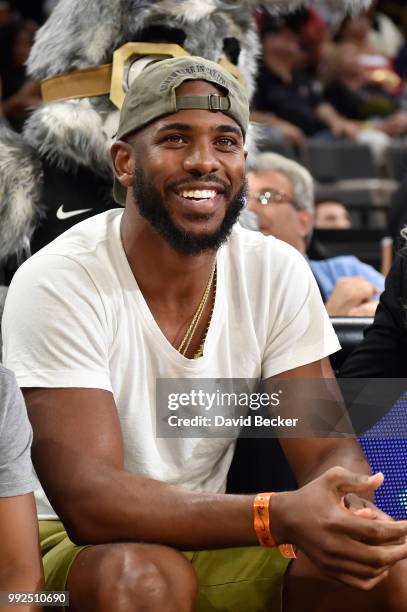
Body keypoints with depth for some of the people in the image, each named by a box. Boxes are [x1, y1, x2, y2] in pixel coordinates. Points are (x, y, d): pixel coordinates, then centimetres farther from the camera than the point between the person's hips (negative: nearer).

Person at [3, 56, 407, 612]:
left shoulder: (277, 274, -4)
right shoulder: (57, 284, -20)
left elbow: (329, 449, -6)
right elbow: (87, 501, -28)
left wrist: (349, 512, -32)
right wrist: (279, 516, -41)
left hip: (210, 544, 4)